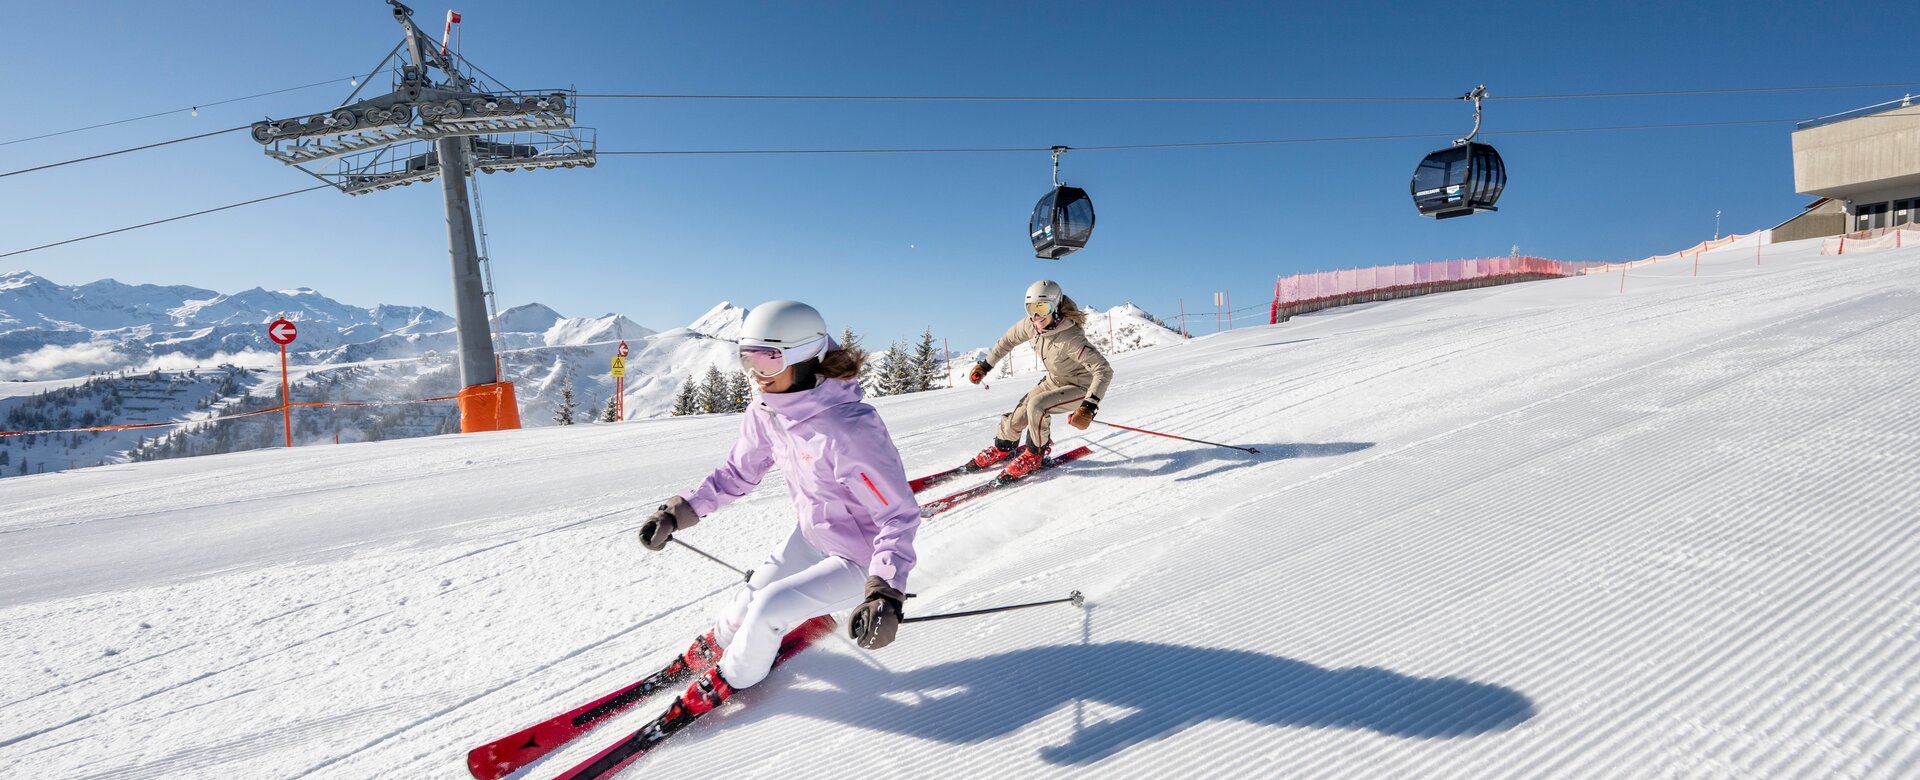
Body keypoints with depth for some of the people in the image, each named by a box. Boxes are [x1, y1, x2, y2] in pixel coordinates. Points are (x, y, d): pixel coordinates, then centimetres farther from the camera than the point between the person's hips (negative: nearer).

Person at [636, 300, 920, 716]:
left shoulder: (848, 430, -37)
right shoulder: (765, 414, -13)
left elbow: (898, 515, -31)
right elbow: (737, 473, 6)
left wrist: (885, 591, -41)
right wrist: (678, 512, 0)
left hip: (860, 559, -7)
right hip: (812, 535, 7)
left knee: (770, 606, -14)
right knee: (752, 597, 9)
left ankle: (734, 676, 19)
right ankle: (721, 641, 46)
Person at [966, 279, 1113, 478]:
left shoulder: (1070, 339, -37)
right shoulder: (1031, 324, -17)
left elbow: (1104, 371, -40)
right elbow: (1009, 339, 4)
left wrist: (1089, 407, -51)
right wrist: (985, 365, 9)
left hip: (1081, 387, -6)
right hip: (1055, 380, 7)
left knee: (1036, 406, -28)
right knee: (1017, 417, 2)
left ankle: (1035, 454, -4)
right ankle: (1003, 448, 33)